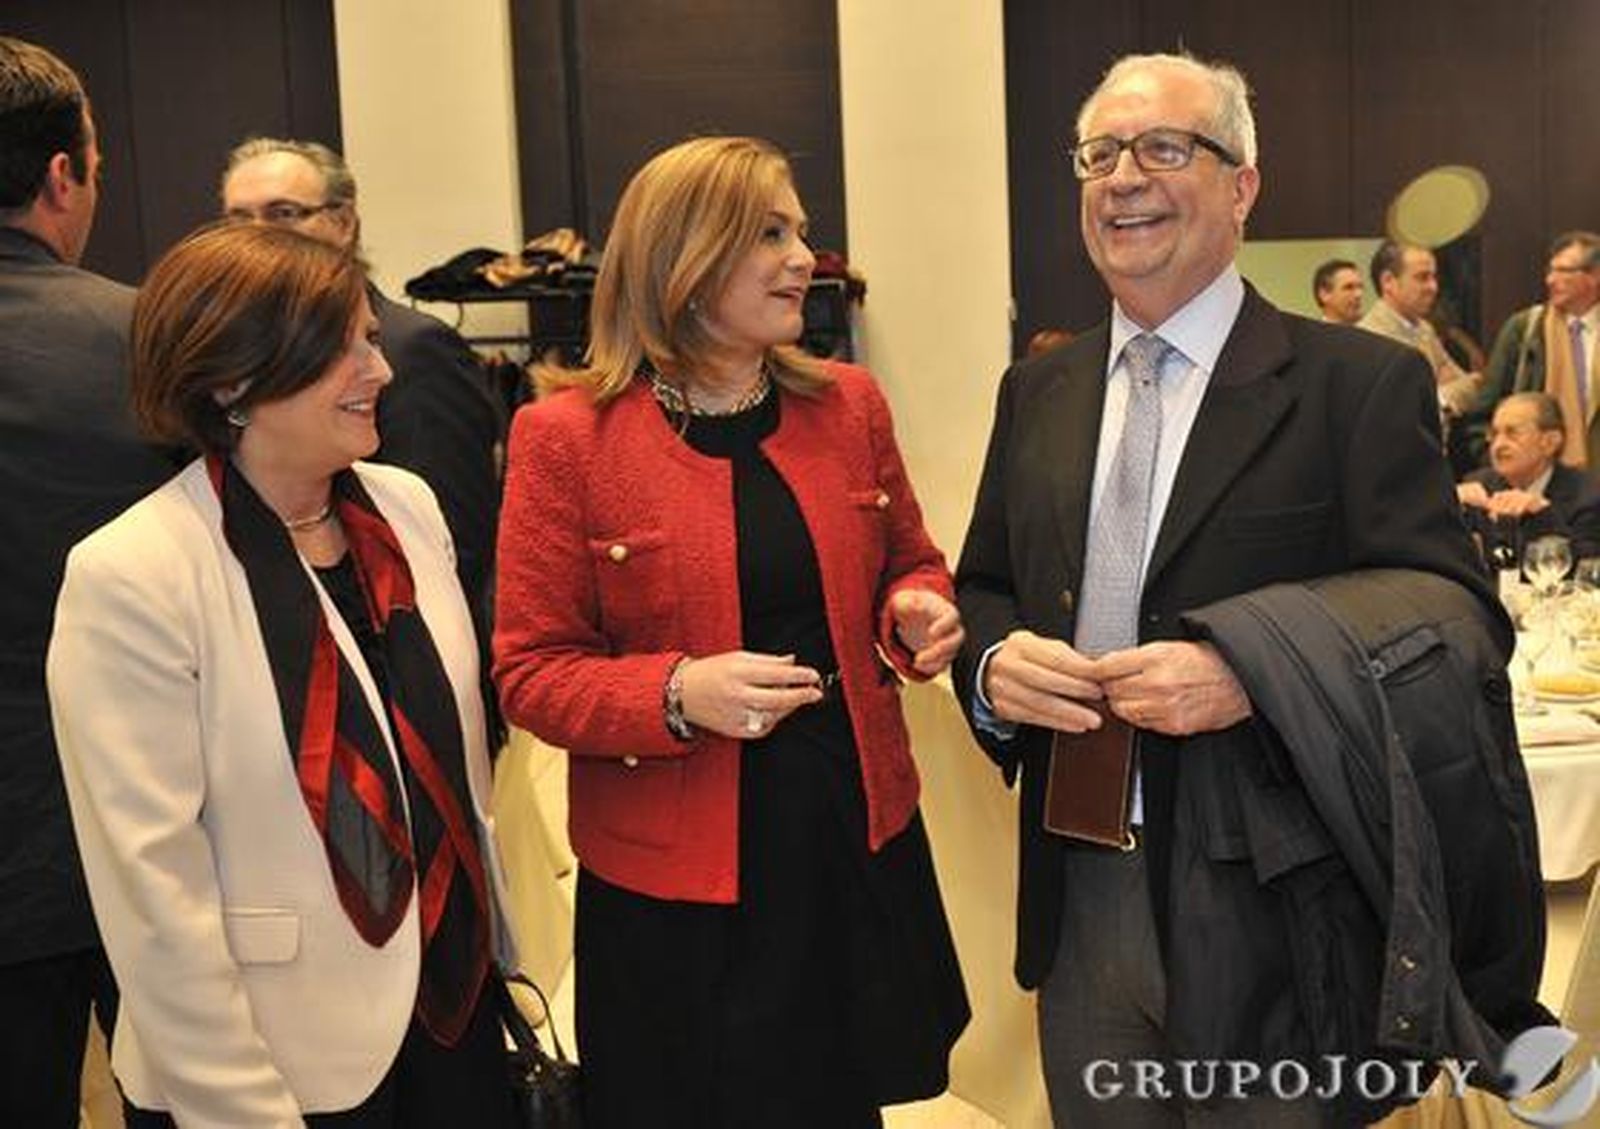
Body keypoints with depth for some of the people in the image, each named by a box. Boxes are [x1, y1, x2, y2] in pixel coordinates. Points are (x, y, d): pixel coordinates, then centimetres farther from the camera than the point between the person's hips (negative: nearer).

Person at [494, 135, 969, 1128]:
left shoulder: (849, 404, 4)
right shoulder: (567, 438, -9)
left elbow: (909, 562, 18)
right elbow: (531, 671, -7)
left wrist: (917, 611, -6)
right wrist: (678, 694, -24)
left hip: (858, 838, 4)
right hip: (674, 876, -4)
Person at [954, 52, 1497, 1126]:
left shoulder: (1363, 385, -7)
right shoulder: (1035, 392, 9)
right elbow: (983, 587, 15)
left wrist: (1253, 674, -25)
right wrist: (993, 661, -9)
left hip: (1266, 911, -4)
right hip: (1080, 903, 5)